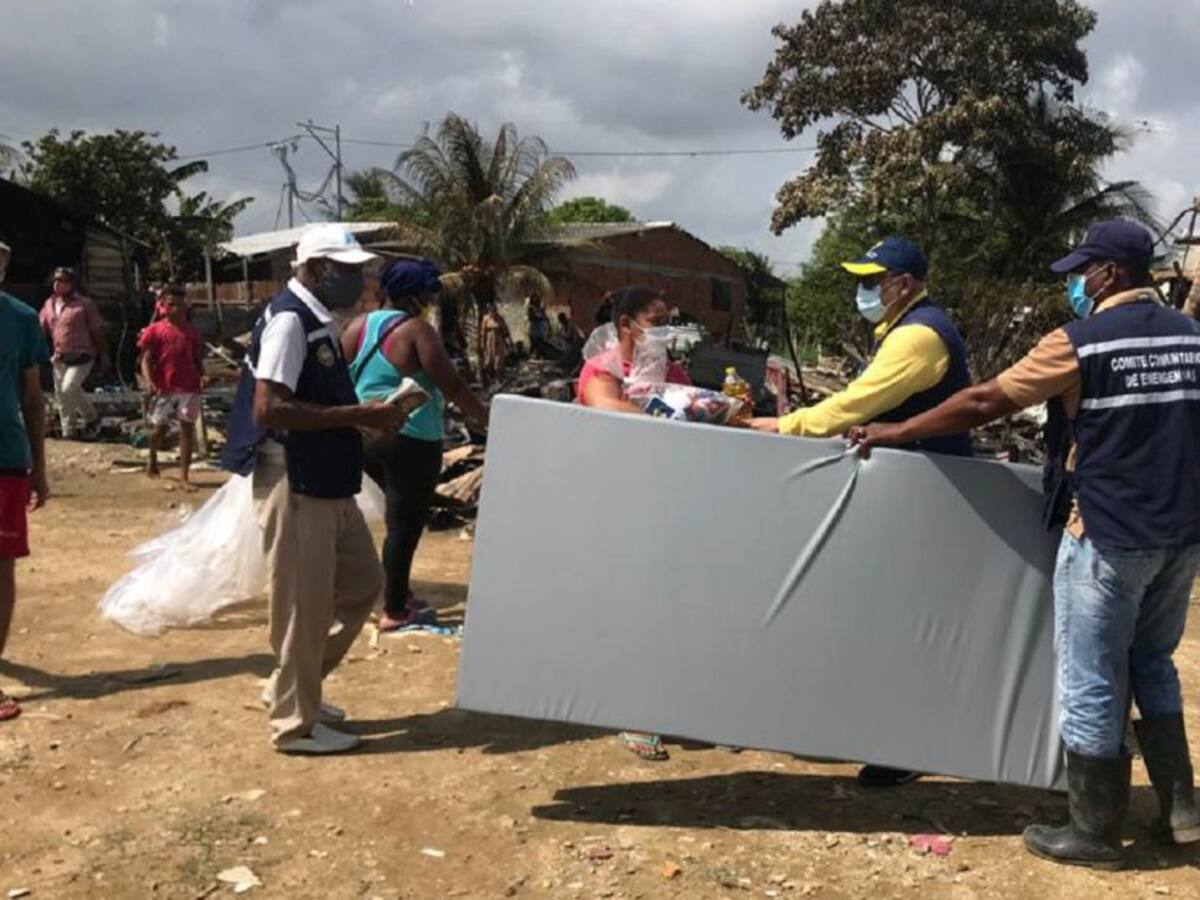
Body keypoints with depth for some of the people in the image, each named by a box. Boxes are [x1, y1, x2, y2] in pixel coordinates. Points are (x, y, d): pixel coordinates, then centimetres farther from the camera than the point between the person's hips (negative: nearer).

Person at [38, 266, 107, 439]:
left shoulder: (84, 304, -8)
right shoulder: (50, 303, 9)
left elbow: (97, 331, -5)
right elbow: (42, 329, 11)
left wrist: (103, 356, -5)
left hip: (81, 357, -6)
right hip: (60, 358, 6)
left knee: (69, 388, -21)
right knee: (61, 395, 9)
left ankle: (91, 418, 1)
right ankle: (68, 432, 22)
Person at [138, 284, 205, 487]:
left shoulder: (192, 333, 9)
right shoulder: (155, 330, 0)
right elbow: (146, 359, -4)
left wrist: (203, 374, -7)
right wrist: (149, 382, -18)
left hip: (189, 388, 2)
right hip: (163, 388, -2)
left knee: (187, 427, 0)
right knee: (160, 427, 9)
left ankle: (184, 473, 4)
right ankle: (152, 461, 38)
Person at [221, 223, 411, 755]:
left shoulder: (317, 321, 13)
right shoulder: (288, 319, -17)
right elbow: (269, 409, -26)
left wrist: (365, 414, 7)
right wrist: (358, 416, -23)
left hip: (328, 484, 10)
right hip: (295, 486, -10)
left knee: (361, 583, 18)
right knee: (303, 605, 1)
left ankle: (294, 688, 30)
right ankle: (295, 723, 17)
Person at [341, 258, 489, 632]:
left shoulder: (358, 326, 7)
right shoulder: (416, 330, -12)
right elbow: (451, 384, -13)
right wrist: (484, 416, -3)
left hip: (364, 434, 7)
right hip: (410, 439, -7)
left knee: (399, 517, 22)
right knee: (405, 524, 2)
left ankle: (401, 595, 26)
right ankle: (394, 612, 10)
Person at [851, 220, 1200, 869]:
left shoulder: (1081, 341, -12)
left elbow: (984, 403, -11)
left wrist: (897, 433, -1)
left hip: (1110, 535, -7)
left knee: (1091, 683, 4)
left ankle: (1095, 833, 15)